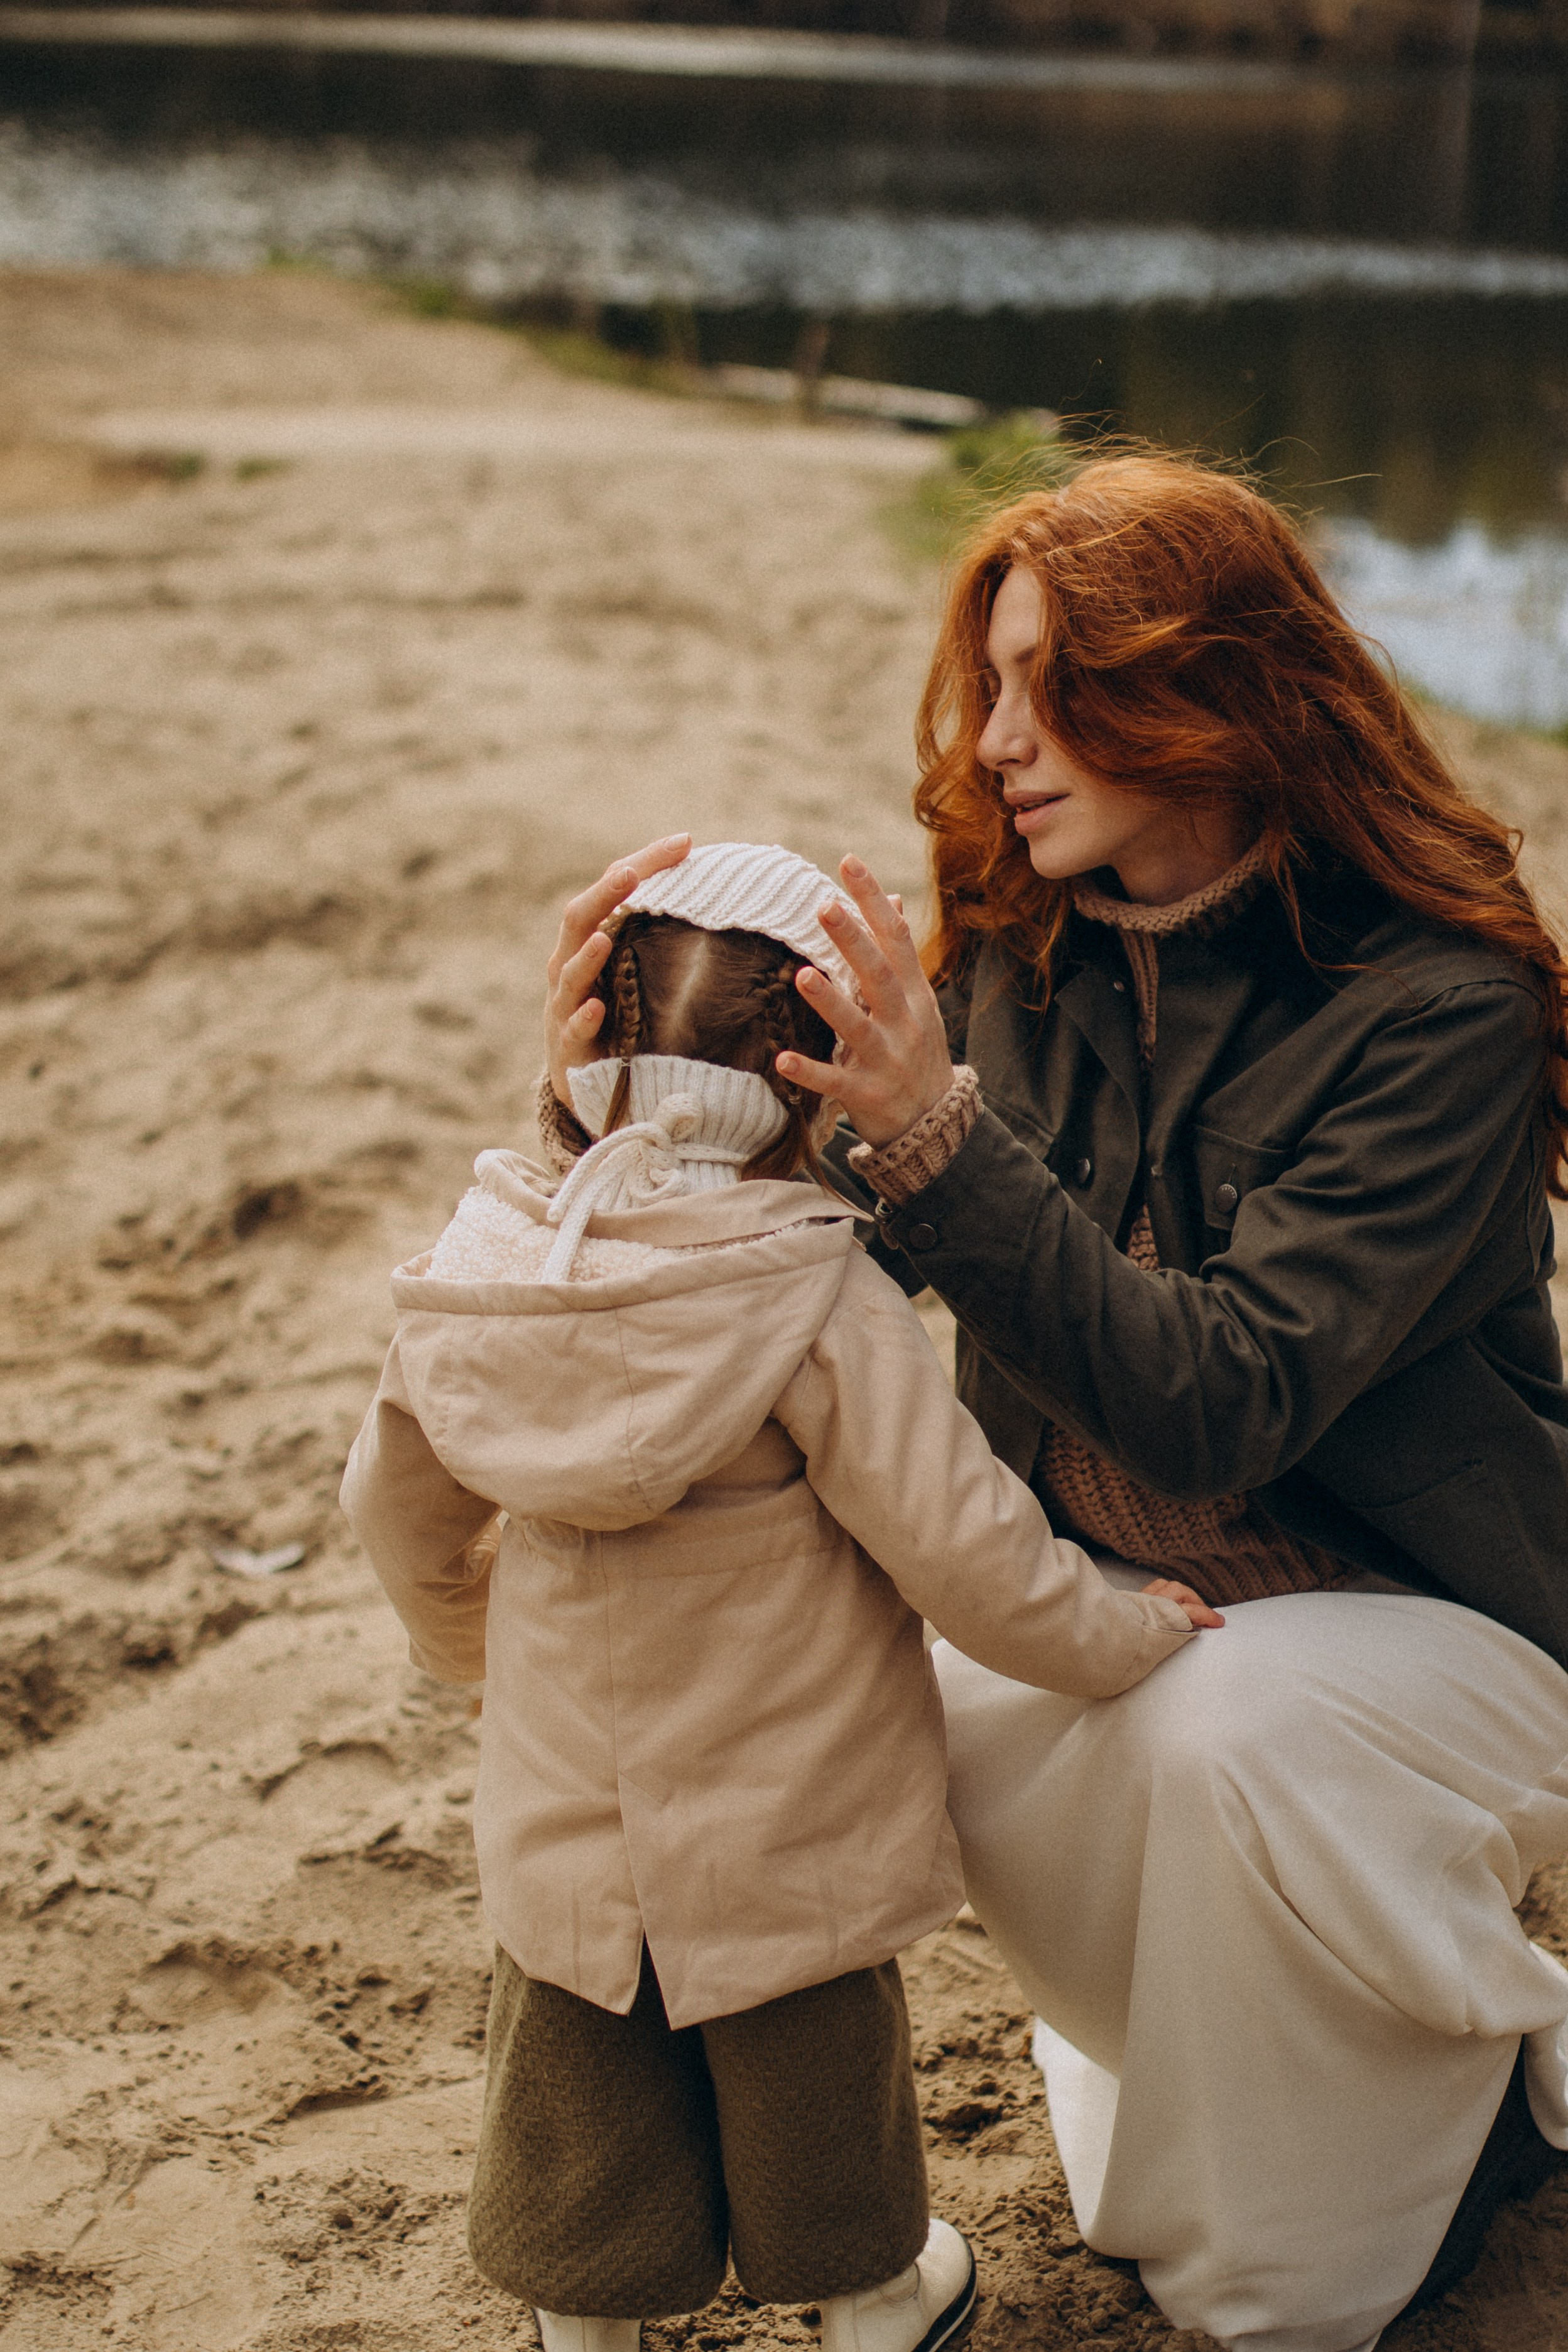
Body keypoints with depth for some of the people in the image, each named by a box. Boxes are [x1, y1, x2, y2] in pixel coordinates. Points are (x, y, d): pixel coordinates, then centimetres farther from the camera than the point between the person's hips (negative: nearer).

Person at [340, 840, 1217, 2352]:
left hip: (563, 1824, 4)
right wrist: (1125, 1634, -3)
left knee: (575, 2101, 23)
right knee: (810, 2086, 21)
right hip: (790, 1831, -3)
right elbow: (959, 1545, -22)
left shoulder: (474, 1279, -10)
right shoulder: (824, 1309, -26)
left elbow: (399, 1503, 6)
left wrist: (461, 1634, 27)